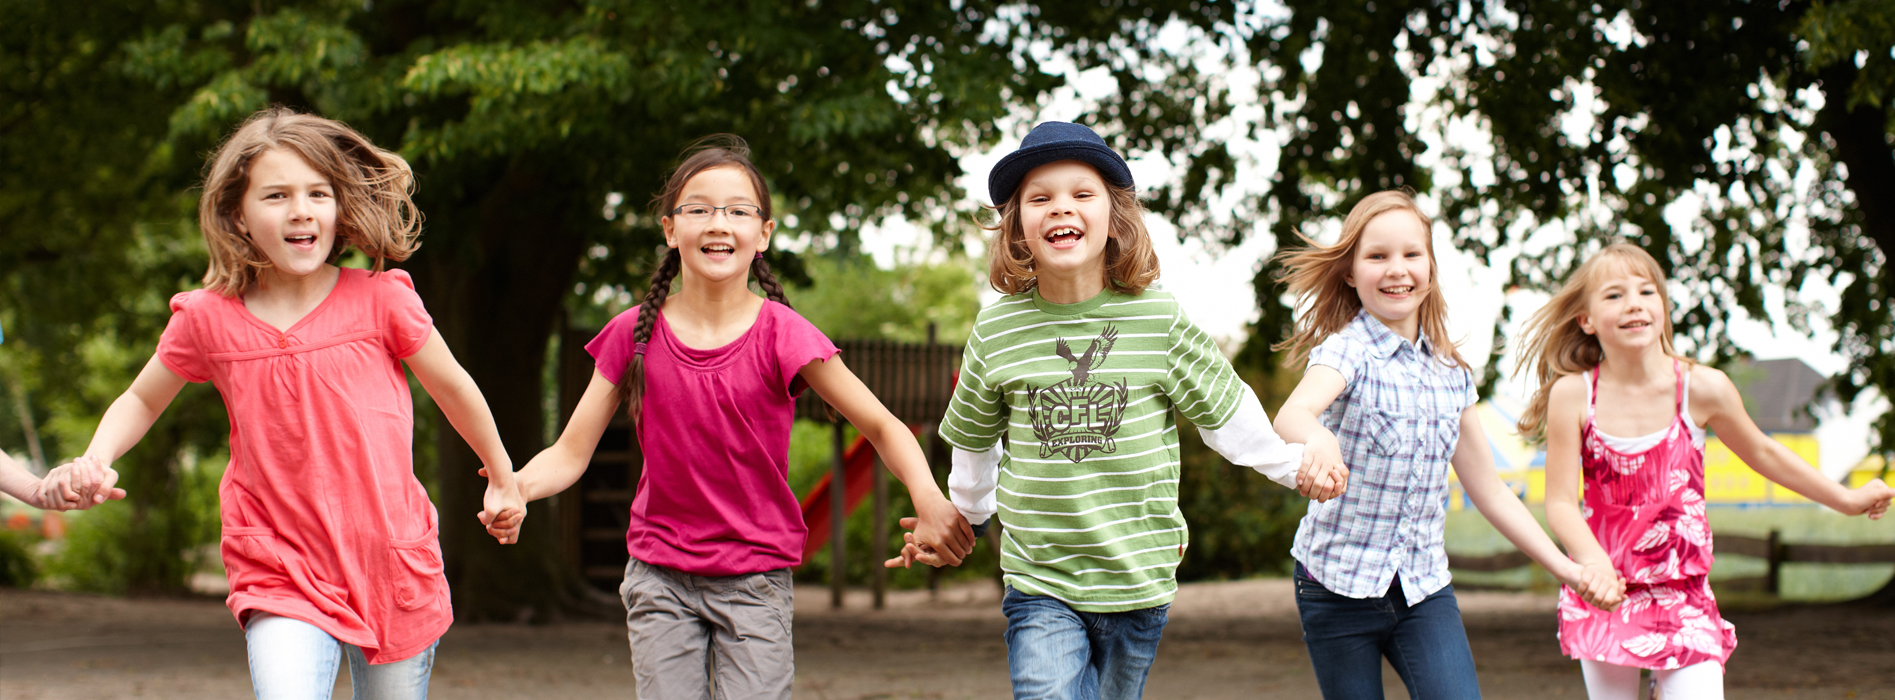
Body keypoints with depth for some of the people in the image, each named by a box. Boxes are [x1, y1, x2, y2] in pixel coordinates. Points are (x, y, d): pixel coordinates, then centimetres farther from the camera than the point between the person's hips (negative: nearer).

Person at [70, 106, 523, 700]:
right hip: (281, 579, -1)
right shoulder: (208, 319, -2)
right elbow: (141, 400, 17)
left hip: (396, 568, 1)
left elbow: (452, 387, 11)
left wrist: (502, 479, 23)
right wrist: (94, 462, -3)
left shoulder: (379, 298, -5)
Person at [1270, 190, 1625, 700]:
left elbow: (1489, 490, 15)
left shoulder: (1450, 374, 6)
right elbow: (1291, 414, -35)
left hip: (1424, 586, 4)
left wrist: (1569, 571, 9)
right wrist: (1318, 439, -59)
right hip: (1339, 582, -4)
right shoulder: (1347, 352, -11)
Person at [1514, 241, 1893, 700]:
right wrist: (1592, 559, -29)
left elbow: (1762, 453, 11)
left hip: (1684, 597, 0)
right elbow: (1561, 502, -10)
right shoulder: (1573, 394, -9)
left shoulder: (1702, 388, -7)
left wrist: (1846, 500, 20)